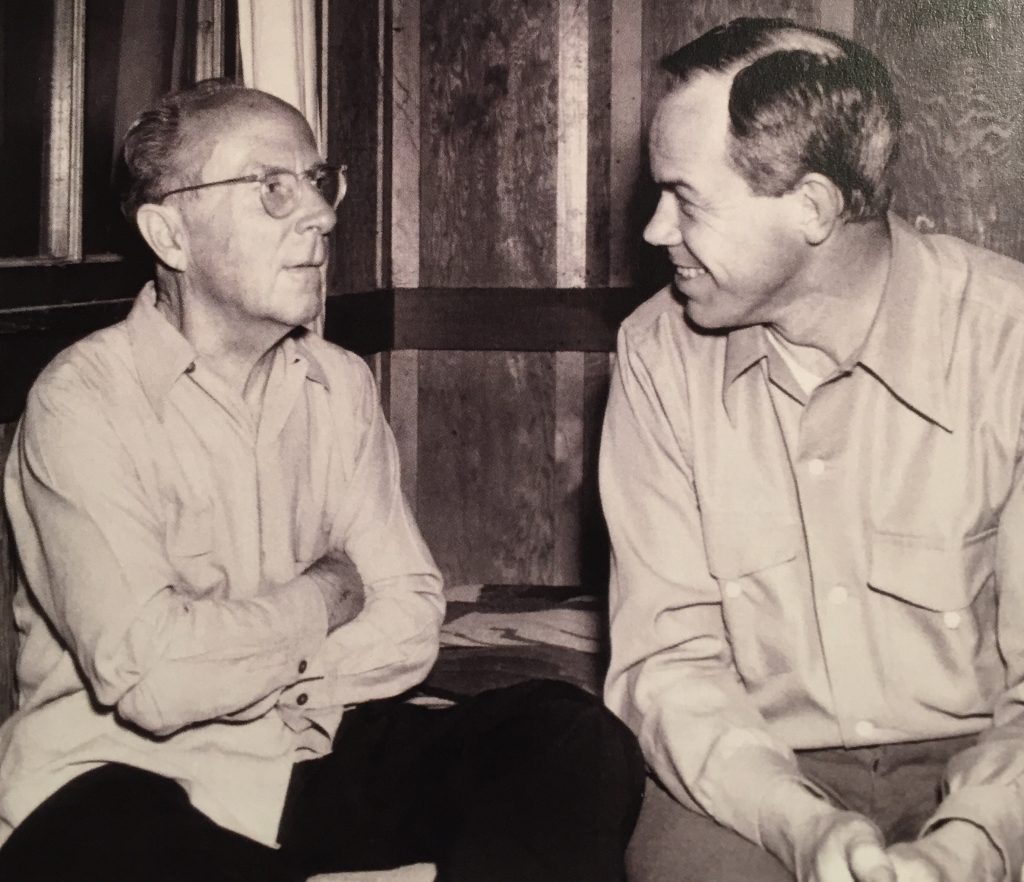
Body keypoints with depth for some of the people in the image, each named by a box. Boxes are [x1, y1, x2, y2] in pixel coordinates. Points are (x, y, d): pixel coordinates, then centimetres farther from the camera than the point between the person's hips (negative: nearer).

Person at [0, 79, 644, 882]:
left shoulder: (341, 386, 8)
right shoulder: (84, 401, -11)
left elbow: (410, 625, -1)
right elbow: (150, 680, -22)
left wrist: (229, 666, -15)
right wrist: (324, 595, -7)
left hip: (319, 750, 5)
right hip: (134, 778, -4)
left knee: (578, 743, -19)